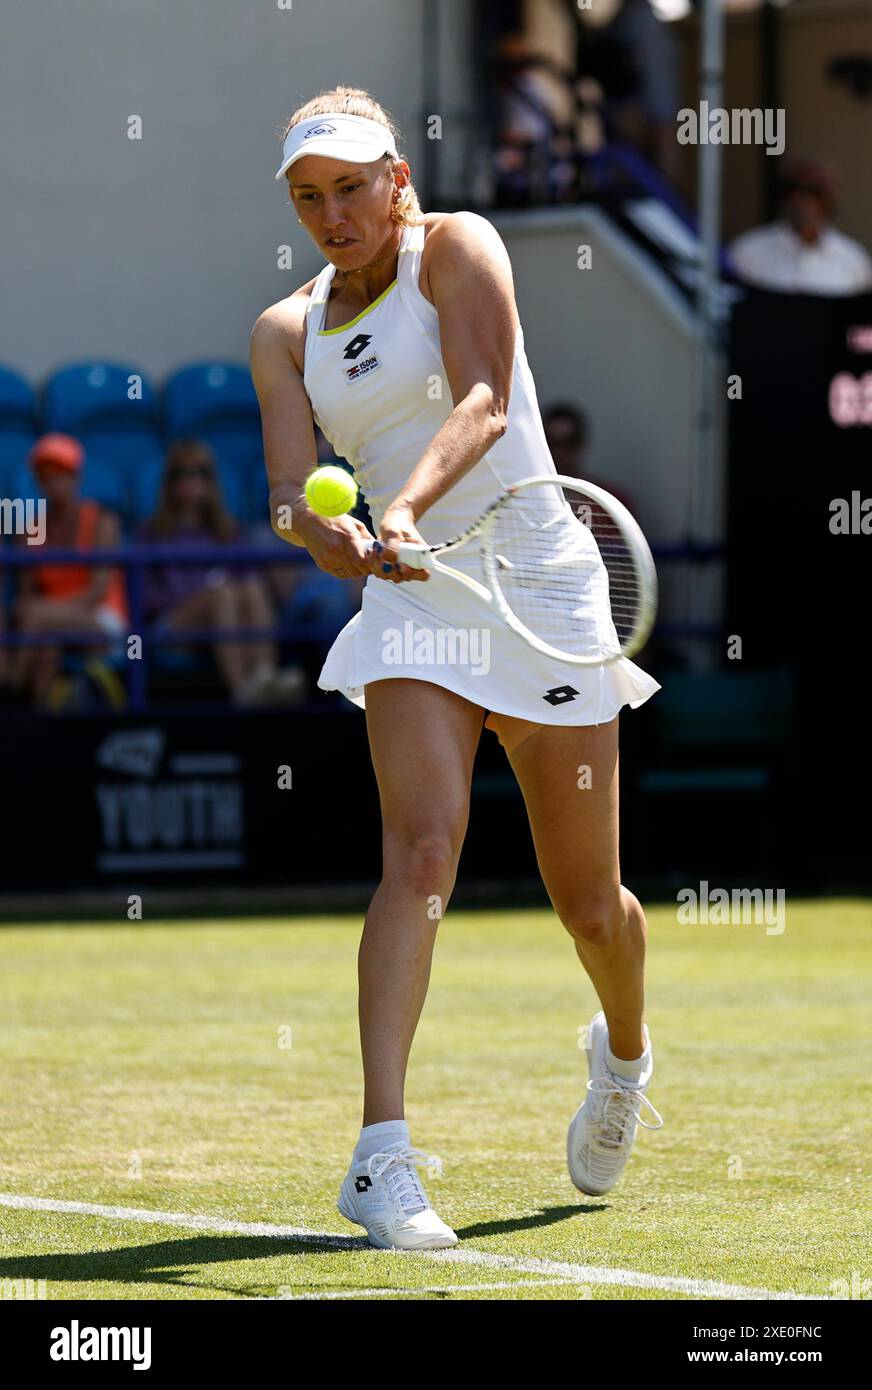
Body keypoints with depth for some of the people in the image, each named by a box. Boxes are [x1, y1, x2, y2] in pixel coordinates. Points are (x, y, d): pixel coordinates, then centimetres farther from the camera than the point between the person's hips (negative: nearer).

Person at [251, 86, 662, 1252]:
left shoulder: (457, 248, -4)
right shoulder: (285, 333, 8)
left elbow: (485, 402, -20)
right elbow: (287, 483, -5)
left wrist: (408, 504, -36)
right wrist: (315, 526, -29)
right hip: (412, 605, 2)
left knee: (589, 903, 7)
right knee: (422, 849, -22)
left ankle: (625, 1055, 42)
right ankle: (383, 1155, -30)